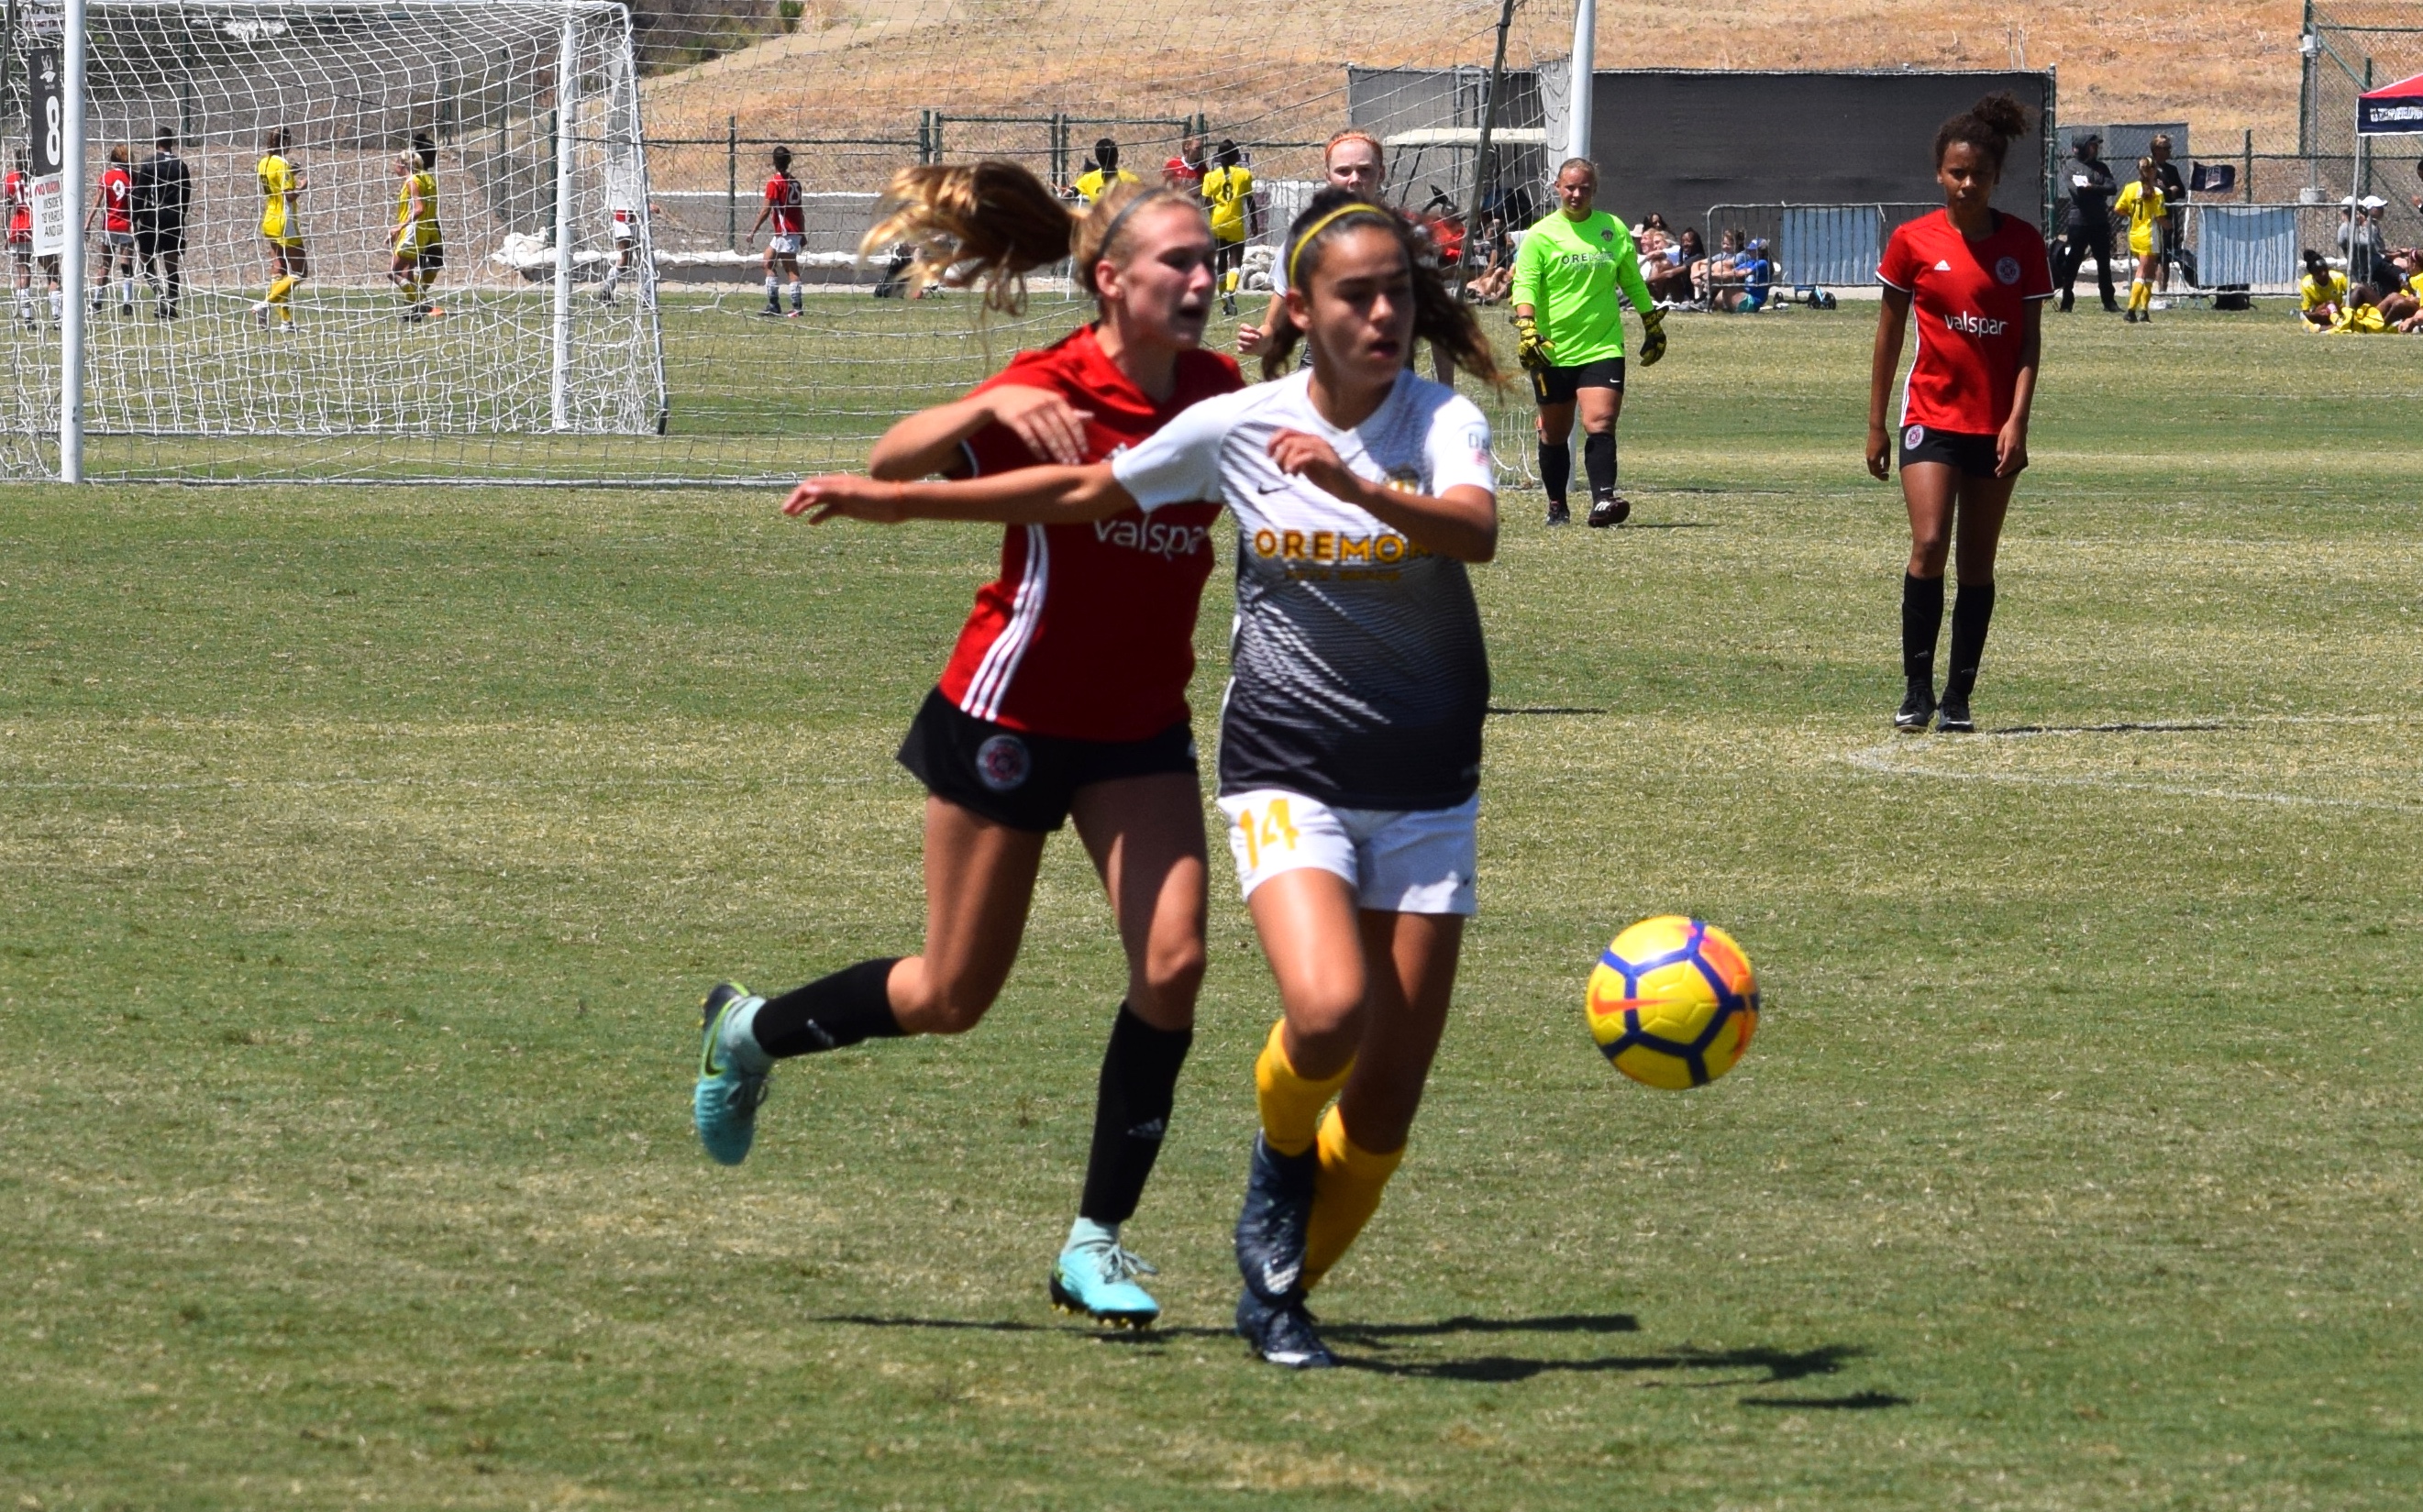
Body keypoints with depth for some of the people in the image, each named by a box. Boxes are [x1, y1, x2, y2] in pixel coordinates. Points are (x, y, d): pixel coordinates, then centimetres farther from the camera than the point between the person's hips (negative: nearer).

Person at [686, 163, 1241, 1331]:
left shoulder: (1216, 391, -2)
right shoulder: (1052, 390, -19)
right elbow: (894, 466, -29)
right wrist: (990, 407, -47)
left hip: (1139, 726, 5)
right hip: (1011, 712, -5)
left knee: (1173, 958, -14)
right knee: (952, 997, 5)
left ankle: (1097, 1238, -3)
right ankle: (750, 1033, 34)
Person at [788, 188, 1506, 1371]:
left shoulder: (1442, 421, -6)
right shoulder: (1237, 427, -2)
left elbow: (1474, 528, -27)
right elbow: (1082, 492, 11)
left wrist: (1357, 488, -44)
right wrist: (895, 503, 14)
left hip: (1427, 794, 1)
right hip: (1287, 775, -1)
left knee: (1388, 1104, 1)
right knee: (1327, 1011, -28)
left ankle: (1278, 1294, 23)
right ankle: (1280, 1158, 5)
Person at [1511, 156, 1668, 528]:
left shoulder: (1614, 230, 8)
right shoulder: (1541, 235, -1)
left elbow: (1633, 283, 20)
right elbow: (1525, 286, -9)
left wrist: (1653, 327, 24)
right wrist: (1526, 330, -25)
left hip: (1602, 347, 1)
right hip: (1552, 351, -1)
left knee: (1600, 424, -15)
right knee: (1554, 434, 10)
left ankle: (1603, 501, -23)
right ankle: (1556, 506, 24)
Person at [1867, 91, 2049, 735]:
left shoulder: (2023, 244, 1)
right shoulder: (1914, 241, -2)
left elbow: (2029, 339, 0)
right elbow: (1889, 334, 5)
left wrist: (2017, 420, -11)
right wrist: (1876, 424, 5)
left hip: (1994, 426, 2)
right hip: (1931, 414, -2)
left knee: (1978, 562, 5)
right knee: (1929, 546, -16)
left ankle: (1958, 699, 12)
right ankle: (1917, 690, -8)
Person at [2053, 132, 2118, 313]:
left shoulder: (2101, 167, 13)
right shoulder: (2073, 166, 2)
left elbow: (2112, 188, -1)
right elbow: (2076, 189, -12)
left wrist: (2092, 188, -16)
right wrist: (2100, 189, -12)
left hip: (2100, 222, 4)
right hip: (2079, 221, -4)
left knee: (2104, 263, 7)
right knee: (2072, 263, -2)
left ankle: (2109, 301, 13)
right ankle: (2066, 300, 3)